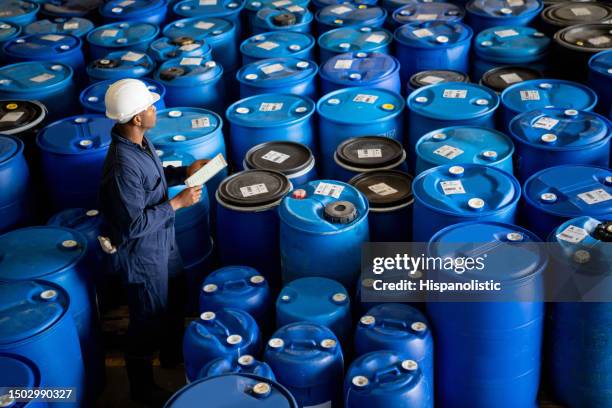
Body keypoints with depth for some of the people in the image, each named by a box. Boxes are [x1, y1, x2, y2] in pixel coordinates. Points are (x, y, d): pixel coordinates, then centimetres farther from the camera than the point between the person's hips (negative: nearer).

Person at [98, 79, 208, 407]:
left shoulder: (139, 141, -7)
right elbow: (134, 225, -31)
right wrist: (177, 203, -25)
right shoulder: (123, 166, -35)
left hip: (162, 241, 9)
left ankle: (173, 353, 55)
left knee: (174, 298, 29)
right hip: (142, 253, -9)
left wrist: (185, 172, -2)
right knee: (148, 318, 10)